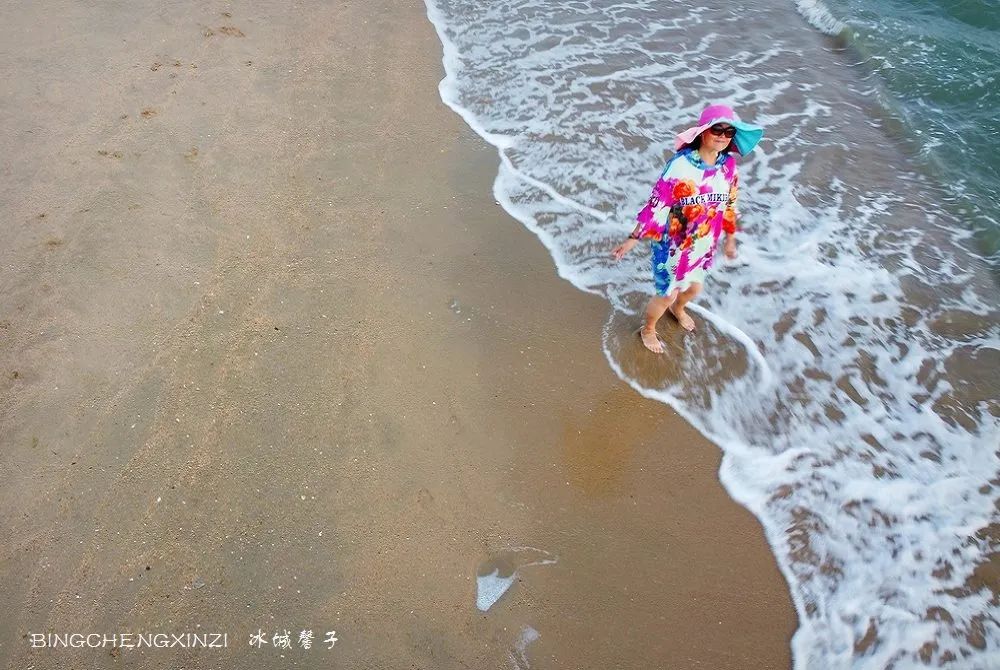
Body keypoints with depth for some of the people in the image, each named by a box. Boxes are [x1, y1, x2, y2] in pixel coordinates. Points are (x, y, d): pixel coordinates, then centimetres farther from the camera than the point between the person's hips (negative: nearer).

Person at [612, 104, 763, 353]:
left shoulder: (728, 164, -6)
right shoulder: (680, 164, -24)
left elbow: (729, 204, 7)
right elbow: (656, 204, -22)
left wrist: (730, 239, 16)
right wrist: (634, 238, -21)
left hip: (703, 246, 6)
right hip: (672, 245, -6)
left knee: (694, 287, 27)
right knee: (666, 294, 9)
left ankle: (678, 309, 63)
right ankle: (648, 330, 40)